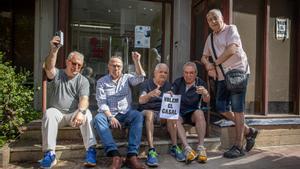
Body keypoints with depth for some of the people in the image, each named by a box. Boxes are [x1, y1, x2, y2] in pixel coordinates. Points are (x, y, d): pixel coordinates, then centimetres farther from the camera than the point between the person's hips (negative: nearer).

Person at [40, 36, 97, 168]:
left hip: (75, 114, 0)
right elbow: (49, 68, -23)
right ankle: (49, 153, -28)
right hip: (57, 112, 1)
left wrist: (80, 112, -37)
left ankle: (91, 150, -31)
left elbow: (84, 99, -16)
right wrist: (53, 51, -40)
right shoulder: (56, 74, 3)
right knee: (49, 113, -31)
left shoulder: (83, 80, 1)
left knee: (87, 113, -30)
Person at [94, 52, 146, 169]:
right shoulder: (101, 81, 4)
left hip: (125, 113, 1)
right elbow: (101, 102, -5)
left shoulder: (127, 78, 9)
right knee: (98, 118, -33)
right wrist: (111, 117, -18)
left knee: (138, 116, -30)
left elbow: (140, 78, -11)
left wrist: (137, 62, -23)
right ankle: (115, 155, -42)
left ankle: (132, 155, -36)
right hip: (108, 113, 0)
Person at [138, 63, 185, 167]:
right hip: (148, 111, -3)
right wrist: (150, 94, -38)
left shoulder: (168, 85, 12)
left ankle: (174, 147, -22)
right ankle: (151, 150, -41)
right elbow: (141, 101, -17)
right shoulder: (147, 83, 0)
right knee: (149, 114, -35)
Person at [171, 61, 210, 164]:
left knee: (199, 113, -32)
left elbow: (206, 101, -15)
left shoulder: (201, 83, 1)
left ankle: (201, 147, -32)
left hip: (193, 113, 0)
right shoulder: (178, 82, 4)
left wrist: (205, 93, -39)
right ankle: (187, 149, -41)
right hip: (179, 112, 0)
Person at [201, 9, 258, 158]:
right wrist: (208, 64, -3)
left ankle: (238, 147, 3)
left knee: (237, 110, -6)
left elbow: (231, 49, -17)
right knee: (221, 108, 5)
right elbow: (204, 57, 20)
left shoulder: (231, 29, -2)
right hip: (222, 77, 7)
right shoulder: (210, 38, 18)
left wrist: (214, 63, -10)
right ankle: (248, 131, 23)